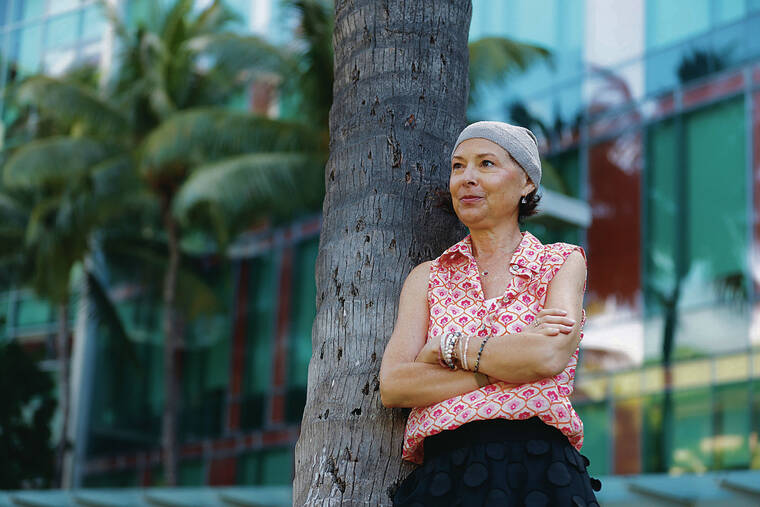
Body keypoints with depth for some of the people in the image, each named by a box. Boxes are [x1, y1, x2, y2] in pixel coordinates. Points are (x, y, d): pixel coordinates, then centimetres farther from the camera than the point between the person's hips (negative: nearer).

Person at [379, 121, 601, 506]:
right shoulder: (427, 278, 14)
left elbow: (549, 357, -10)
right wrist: (508, 362, -8)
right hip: (442, 475, 1)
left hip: (538, 475, -1)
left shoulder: (562, 263, 9)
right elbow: (392, 386, -1)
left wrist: (447, 348, -3)